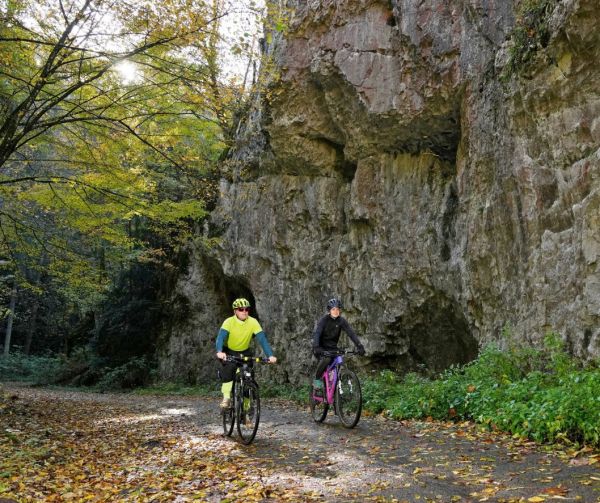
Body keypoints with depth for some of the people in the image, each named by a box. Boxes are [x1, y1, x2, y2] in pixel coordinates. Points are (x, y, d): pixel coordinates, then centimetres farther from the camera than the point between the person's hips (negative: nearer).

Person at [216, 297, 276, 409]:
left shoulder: (253, 322, -17)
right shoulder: (229, 322, -21)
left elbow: (262, 339, -23)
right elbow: (220, 337, -34)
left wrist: (270, 355, -36)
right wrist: (219, 352, -53)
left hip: (244, 353, 2)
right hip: (229, 352, -2)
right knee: (229, 367, -33)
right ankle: (226, 397, -23)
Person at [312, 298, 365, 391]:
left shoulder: (342, 320, -8)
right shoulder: (324, 320, -17)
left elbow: (351, 333, -15)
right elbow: (316, 334, -29)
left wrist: (359, 346, -29)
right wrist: (316, 347, -47)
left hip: (332, 347, 4)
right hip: (321, 348, -4)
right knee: (326, 359, -32)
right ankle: (317, 379, -10)